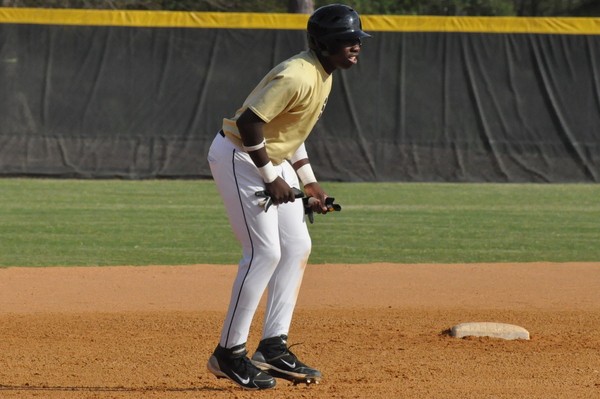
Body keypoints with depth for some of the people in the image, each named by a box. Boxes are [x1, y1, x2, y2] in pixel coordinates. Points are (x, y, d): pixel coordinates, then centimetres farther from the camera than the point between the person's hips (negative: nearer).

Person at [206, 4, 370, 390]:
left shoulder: (323, 75, 7)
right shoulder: (298, 77, -25)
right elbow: (248, 122, -29)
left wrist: (309, 181, 14)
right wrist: (271, 177, -22)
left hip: (272, 160, 10)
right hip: (238, 156, -10)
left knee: (297, 248, 7)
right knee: (264, 252, -13)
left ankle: (274, 347, 10)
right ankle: (229, 353, -6)